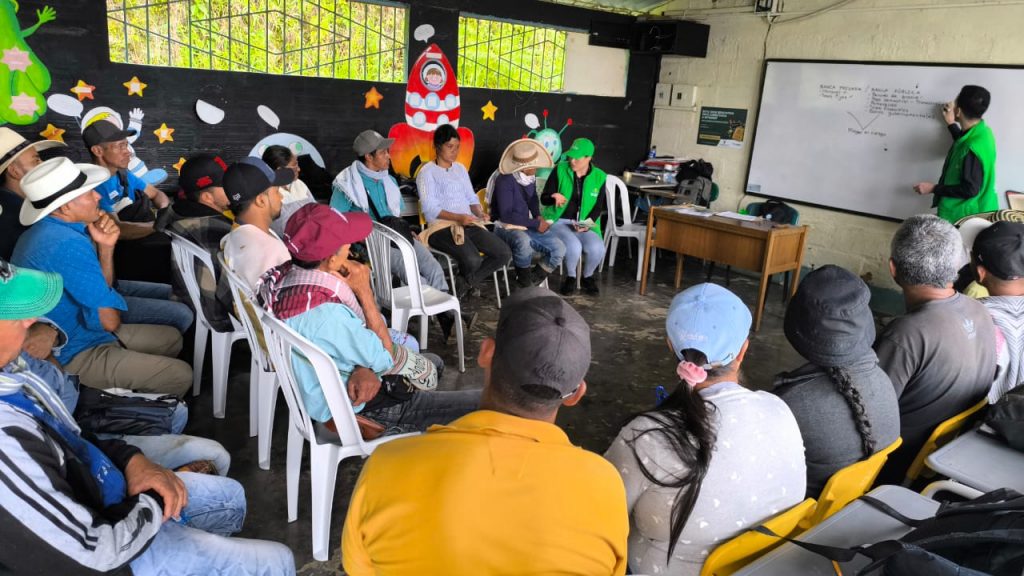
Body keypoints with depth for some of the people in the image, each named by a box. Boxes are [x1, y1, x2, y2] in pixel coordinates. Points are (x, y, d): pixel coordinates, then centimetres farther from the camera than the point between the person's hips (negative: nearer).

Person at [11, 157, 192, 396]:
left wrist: (105, 247, -8)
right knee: (180, 376, -10)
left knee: (171, 337, 19)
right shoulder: (68, 244, -27)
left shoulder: (46, 231, 4)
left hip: (65, 338, 10)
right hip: (73, 355, -10)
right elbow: (110, 320, -23)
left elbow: (99, 291, 8)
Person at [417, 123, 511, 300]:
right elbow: (429, 208, -11)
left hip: (469, 224, 7)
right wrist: (458, 217, -24)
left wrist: (480, 213, -4)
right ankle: (463, 284, 3)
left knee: (504, 253, -12)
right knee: (472, 259, -33)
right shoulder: (427, 172, 0)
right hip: (442, 226, -7)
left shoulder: (460, 169, 21)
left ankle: (465, 285, 1)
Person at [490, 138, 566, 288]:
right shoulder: (505, 180, -20)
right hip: (506, 228, -7)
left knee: (559, 248, -11)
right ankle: (525, 280, -15)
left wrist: (538, 216, 4)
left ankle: (533, 281, 4)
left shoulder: (530, 176, 4)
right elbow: (506, 215, -24)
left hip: (527, 226, 7)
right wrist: (535, 223, -20)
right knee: (523, 242, -41)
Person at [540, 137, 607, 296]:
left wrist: (588, 223, -13)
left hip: (584, 224, 2)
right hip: (558, 222, -2)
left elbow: (598, 207, 5)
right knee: (574, 246, -33)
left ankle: (587, 277, 6)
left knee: (597, 249, -27)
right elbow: (544, 198, -3)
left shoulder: (599, 177, 0)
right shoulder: (560, 170, -5)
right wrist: (555, 198, -26)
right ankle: (570, 277, 0)